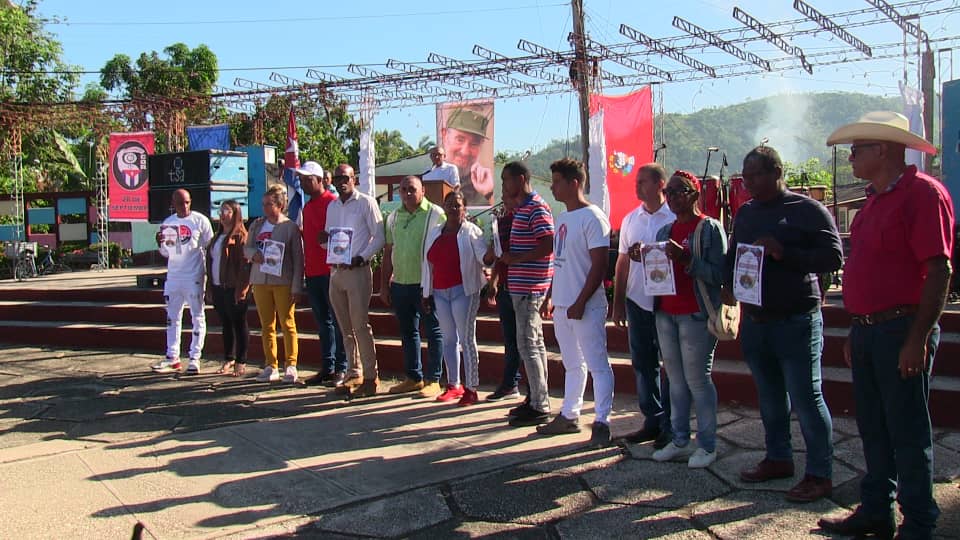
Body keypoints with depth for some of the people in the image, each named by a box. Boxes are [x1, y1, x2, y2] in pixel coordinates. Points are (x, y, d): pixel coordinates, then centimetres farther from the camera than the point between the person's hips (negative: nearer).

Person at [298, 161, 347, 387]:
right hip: (312, 273, 8)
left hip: (330, 270, -8)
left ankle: (341, 369, 2)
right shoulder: (307, 206, 17)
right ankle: (327, 368, 18)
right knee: (322, 322, 12)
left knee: (336, 321, -3)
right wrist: (305, 268, 17)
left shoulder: (332, 203, -8)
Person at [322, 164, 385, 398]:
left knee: (360, 326, -9)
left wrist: (361, 258, -17)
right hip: (336, 271, 7)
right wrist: (325, 239, -2)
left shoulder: (366, 202, -3)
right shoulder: (332, 207, 16)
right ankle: (353, 374, 17)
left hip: (357, 271, -7)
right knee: (346, 328, 10)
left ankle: (370, 376, -3)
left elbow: (379, 237, -7)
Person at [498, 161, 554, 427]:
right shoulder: (522, 208, 17)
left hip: (529, 287, -11)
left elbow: (548, 245, -24)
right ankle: (537, 399, 23)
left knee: (527, 344, -8)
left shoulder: (536, 208, -15)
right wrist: (507, 256, 11)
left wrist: (515, 258, -19)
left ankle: (540, 407, -2)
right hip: (523, 286, 11)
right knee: (535, 343, 14)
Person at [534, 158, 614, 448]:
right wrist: (550, 297, 17)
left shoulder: (592, 217, -12)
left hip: (585, 307, -9)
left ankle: (602, 422, 5)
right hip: (562, 305, 9)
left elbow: (600, 264, -17)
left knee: (597, 365, -1)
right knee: (572, 364, 17)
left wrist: (580, 302, -20)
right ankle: (569, 416, 26)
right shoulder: (562, 218, 15)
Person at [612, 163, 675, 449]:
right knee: (643, 364, 12)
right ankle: (652, 420, 24)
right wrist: (618, 303, 13)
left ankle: (670, 427, 13)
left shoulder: (674, 218, -7)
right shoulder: (630, 219, 11)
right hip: (636, 302, 6)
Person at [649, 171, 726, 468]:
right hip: (666, 314, 7)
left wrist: (686, 258, -23)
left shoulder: (710, 228, -6)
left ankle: (707, 445, 11)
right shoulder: (664, 231, 14)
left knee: (697, 380, -1)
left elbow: (718, 274, -14)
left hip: (696, 315, -6)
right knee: (676, 380, 11)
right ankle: (680, 440, 20)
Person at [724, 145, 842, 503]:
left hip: (796, 322, -7)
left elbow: (834, 257, -13)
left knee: (805, 398, -2)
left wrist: (784, 253, -23)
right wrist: (729, 283, 3)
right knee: (769, 396, 16)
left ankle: (820, 474, 9)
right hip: (755, 320, 7)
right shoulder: (745, 213, 13)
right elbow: (732, 255, 22)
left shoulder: (808, 210, -7)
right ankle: (778, 459, 30)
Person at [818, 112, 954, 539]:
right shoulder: (876, 199, 16)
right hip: (868, 329, 9)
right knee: (873, 428, 15)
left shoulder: (923, 193, -12)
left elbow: (939, 271, -18)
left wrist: (918, 339, -22)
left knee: (908, 433, 0)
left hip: (902, 331, -9)